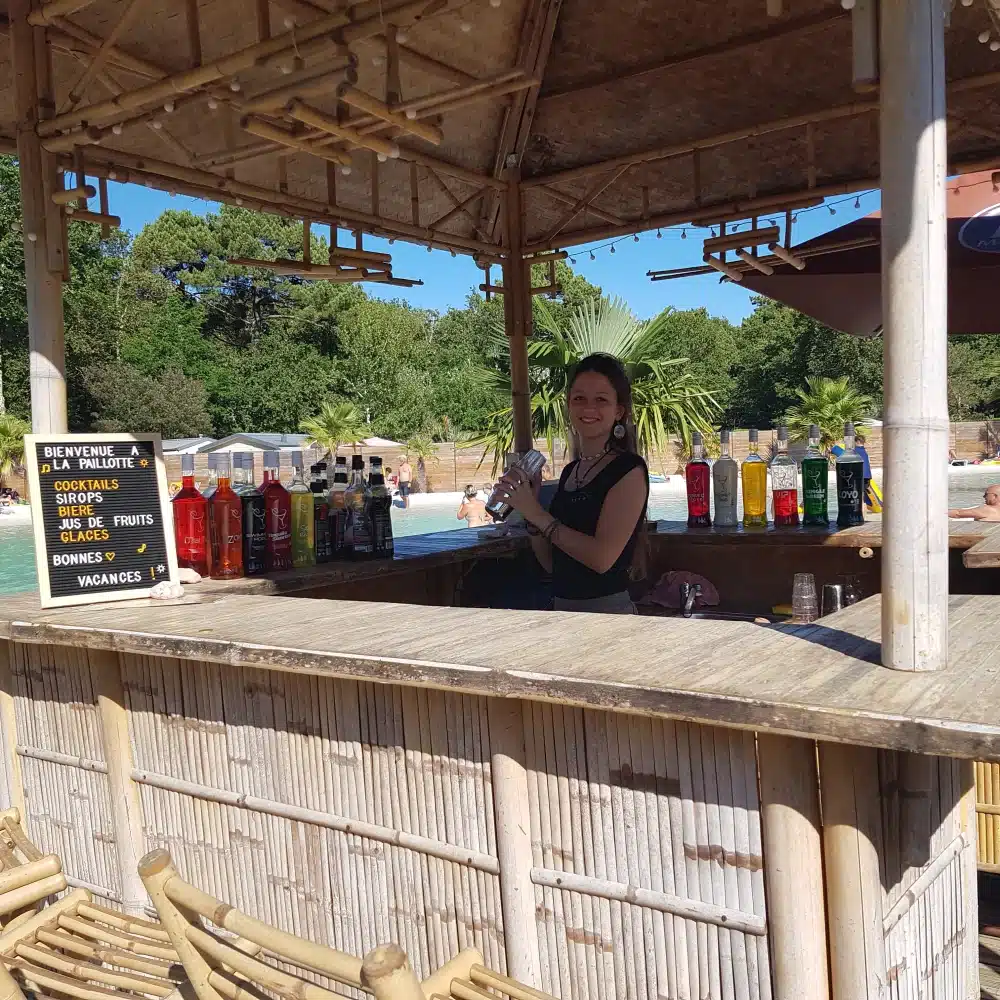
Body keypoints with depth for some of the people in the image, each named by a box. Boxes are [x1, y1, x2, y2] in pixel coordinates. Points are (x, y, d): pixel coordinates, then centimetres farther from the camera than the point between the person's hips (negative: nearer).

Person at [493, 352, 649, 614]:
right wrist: (527, 506, -1)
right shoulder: (570, 471, 11)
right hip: (563, 609, 6)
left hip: (608, 611, -6)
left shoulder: (629, 470, -11)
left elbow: (603, 557, -21)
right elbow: (552, 563, 12)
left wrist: (537, 513, -15)